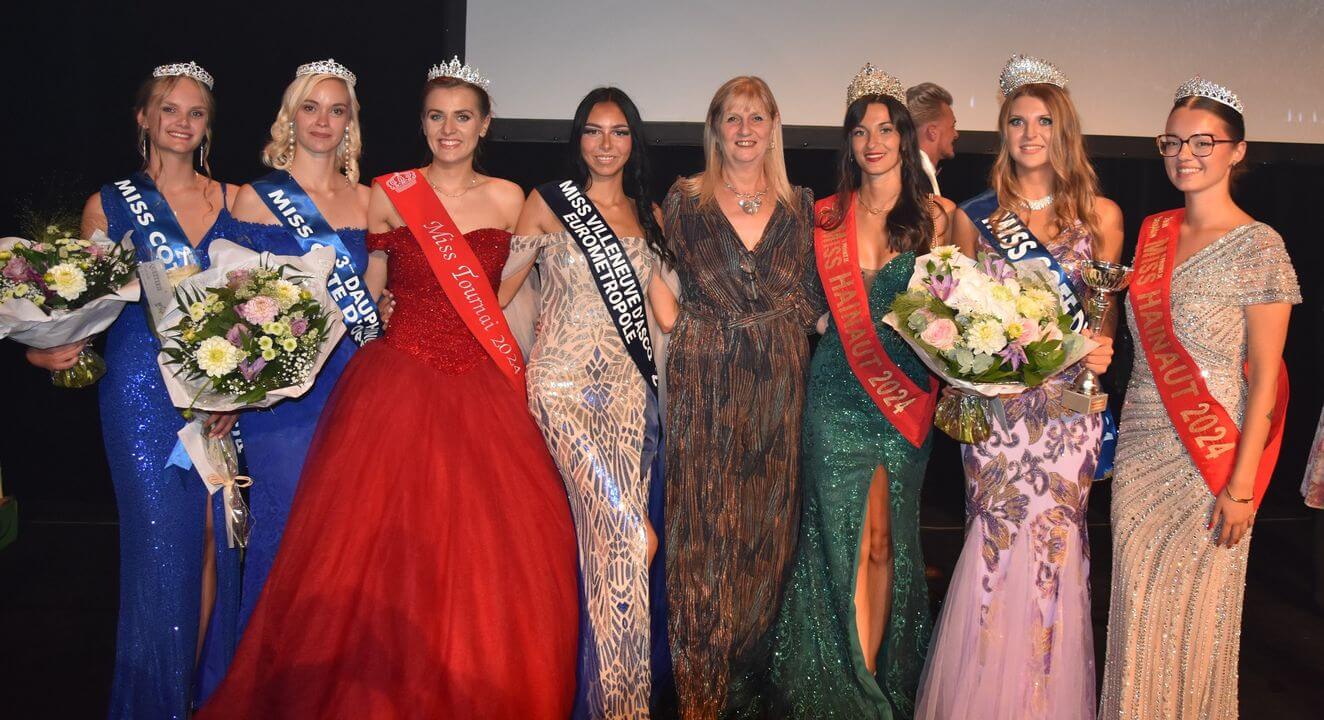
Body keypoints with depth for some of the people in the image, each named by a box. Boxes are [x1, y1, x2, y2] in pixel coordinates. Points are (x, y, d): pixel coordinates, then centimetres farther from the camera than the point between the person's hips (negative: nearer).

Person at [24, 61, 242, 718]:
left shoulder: (232, 200, 10)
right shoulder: (111, 203, 6)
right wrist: (54, 347, -14)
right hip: (143, 390, -2)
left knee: (214, 540, 4)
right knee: (162, 545, -2)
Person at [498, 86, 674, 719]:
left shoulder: (648, 214, 15)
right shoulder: (548, 203, 3)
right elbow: (501, 286, 3)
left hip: (630, 387, 4)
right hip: (565, 382, -4)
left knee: (606, 540, 3)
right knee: (626, 537, -14)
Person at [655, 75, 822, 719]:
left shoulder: (800, 205, 10)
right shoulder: (684, 200, 4)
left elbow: (811, 297, 12)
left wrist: (786, 338, -2)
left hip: (778, 385, 2)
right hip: (704, 384, -2)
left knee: (767, 527, 7)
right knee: (702, 530, 0)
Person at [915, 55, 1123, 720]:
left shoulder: (1101, 215, 7)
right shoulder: (973, 217, 6)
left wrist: (1101, 350, -7)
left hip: (1068, 403, 1)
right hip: (994, 401, 0)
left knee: (1054, 544, 2)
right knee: (998, 545, 0)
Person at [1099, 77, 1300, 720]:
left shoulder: (1257, 246, -10)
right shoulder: (1152, 232, 7)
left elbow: (1264, 378, -11)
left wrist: (1241, 485, -15)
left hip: (1210, 455, -5)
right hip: (1139, 449, 5)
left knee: (1193, 612, 7)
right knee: (1137, 604, 12)